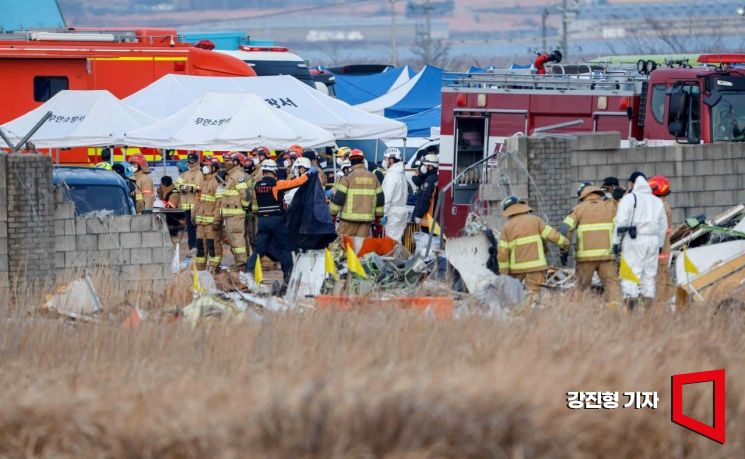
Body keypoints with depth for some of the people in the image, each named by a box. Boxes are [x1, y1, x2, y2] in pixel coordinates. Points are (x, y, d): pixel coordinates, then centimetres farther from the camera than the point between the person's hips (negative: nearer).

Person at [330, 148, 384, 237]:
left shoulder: (348, 177, -4)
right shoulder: (372, 177, 10)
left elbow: (338, 197, -6)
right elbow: (380, 198, 14)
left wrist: (333, 214, 4)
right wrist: (378, 218, 22)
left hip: (350, 217, -4)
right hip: (367, 219, 4)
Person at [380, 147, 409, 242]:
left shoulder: (392, 174, -13)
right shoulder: (402, 174, 15)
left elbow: (388, 196, -18)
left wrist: (384, 214, -17)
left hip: (393, 212, -9)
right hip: (402, 208, 9)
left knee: (392, 241, -8)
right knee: (397, 239, 12)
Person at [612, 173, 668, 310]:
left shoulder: (629, 198, -1)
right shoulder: (657, 201, 17)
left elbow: (621, 221, -8)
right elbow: (663, 226, 20)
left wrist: (616, 242, -4)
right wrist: (660, 244, 26)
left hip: (634, 241, -5)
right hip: (653, 241, 5)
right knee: (650, 275, 9)